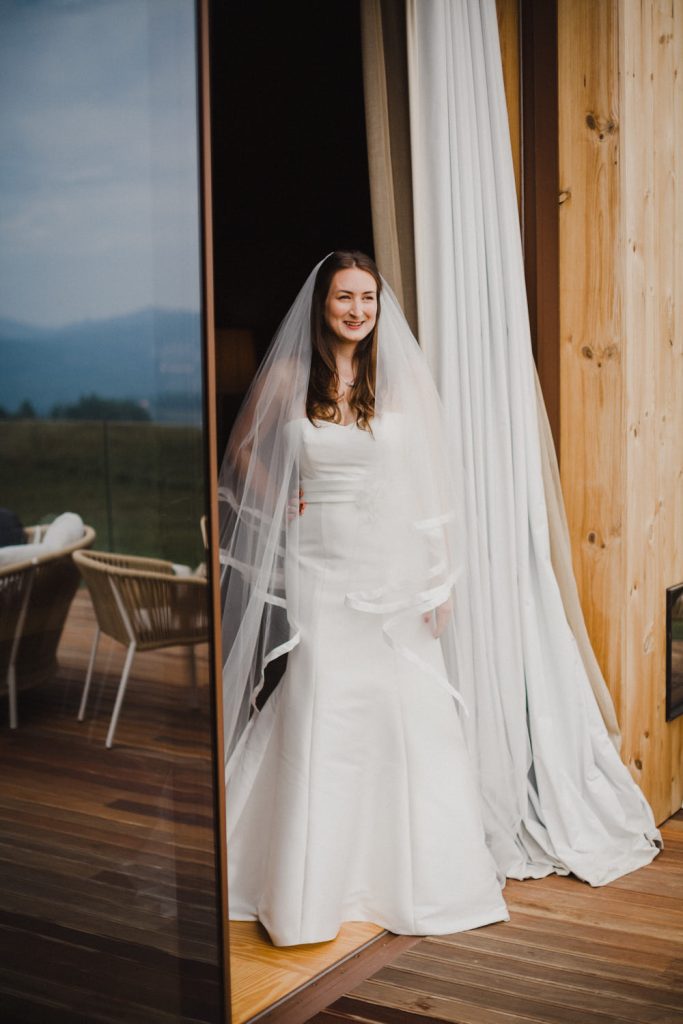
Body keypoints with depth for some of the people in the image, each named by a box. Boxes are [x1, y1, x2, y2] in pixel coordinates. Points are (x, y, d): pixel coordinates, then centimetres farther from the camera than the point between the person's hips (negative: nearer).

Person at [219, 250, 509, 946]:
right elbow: (243, 450, 16)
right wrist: (285, 506, 2)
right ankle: (315, 887, 11)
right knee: (321, 717, -2)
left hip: (394, 567, 1)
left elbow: (432, 478, 1)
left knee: (410, 713, 2)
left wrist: (441, 576, -3)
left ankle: (424, 878, 19)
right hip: (319, 568, 0)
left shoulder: (404, 376, 2)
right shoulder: (287, 376, 1)